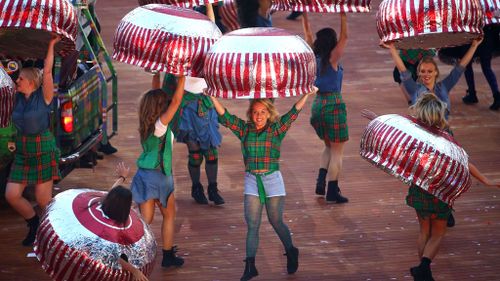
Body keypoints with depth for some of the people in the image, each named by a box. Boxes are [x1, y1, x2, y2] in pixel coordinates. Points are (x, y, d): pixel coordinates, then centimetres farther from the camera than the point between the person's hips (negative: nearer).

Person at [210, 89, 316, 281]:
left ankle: (291, 253, 32)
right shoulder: (244, 129, 3)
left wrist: (307, 94, -17)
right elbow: (224, 116, -1)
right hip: (252, 181, 2)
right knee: (252, 225, -1)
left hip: (272, 180, -2)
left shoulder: (276, 129, -2)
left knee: (276, 222, 7)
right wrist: (212, 97, -9)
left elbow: (294, 112, -9)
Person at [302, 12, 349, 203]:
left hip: (318, 104, 7)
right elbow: (344, 37, -14)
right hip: (333, 105, -7)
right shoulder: (332, 59, -11)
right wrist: (343, 16, -16)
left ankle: (321, 181, 7)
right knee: (337, 151, 2)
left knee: (329, 147, 22)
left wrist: (304, 16, 18)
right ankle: (332, 192, 1)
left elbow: (308, 36, 14)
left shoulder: (314, 57, 3)